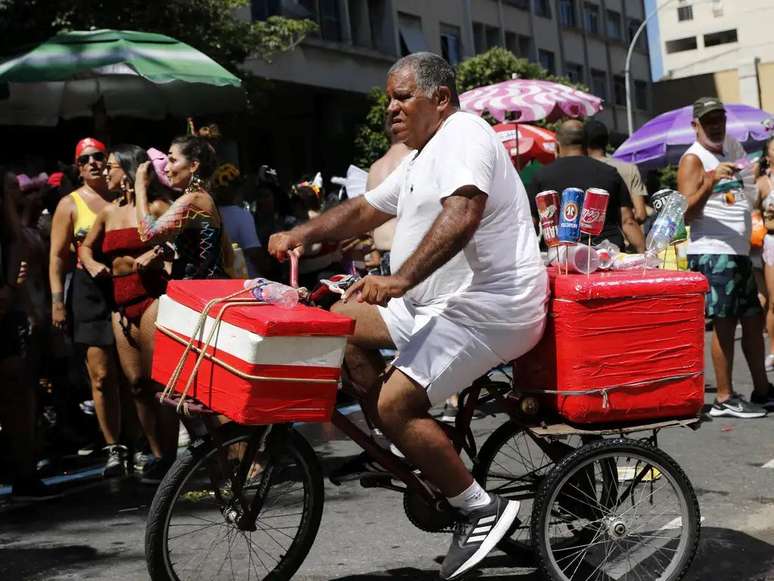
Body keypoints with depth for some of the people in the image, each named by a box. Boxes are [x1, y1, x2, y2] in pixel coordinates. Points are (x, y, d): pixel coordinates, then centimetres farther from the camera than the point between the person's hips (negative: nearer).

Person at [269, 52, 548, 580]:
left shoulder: (464, 135, -12)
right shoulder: (422, 159, 21)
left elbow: (462, 215, -29)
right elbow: (364, 210, 25)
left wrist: (400, 279, -36)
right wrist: (301, 235, 9)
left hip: (487, 308, -11)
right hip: (443, 304, 11)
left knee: (394, 405, -19)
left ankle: (482, 510, -5)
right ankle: (408, 451, 7)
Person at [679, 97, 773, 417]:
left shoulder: (732, 145, 15)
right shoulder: (693, 159, -9)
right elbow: (687, 212, -20)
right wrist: (710, 181, -31)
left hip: (739, 252, 9)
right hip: (712, 254, -9)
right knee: (725, 323, -8)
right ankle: (724, 399, -4)